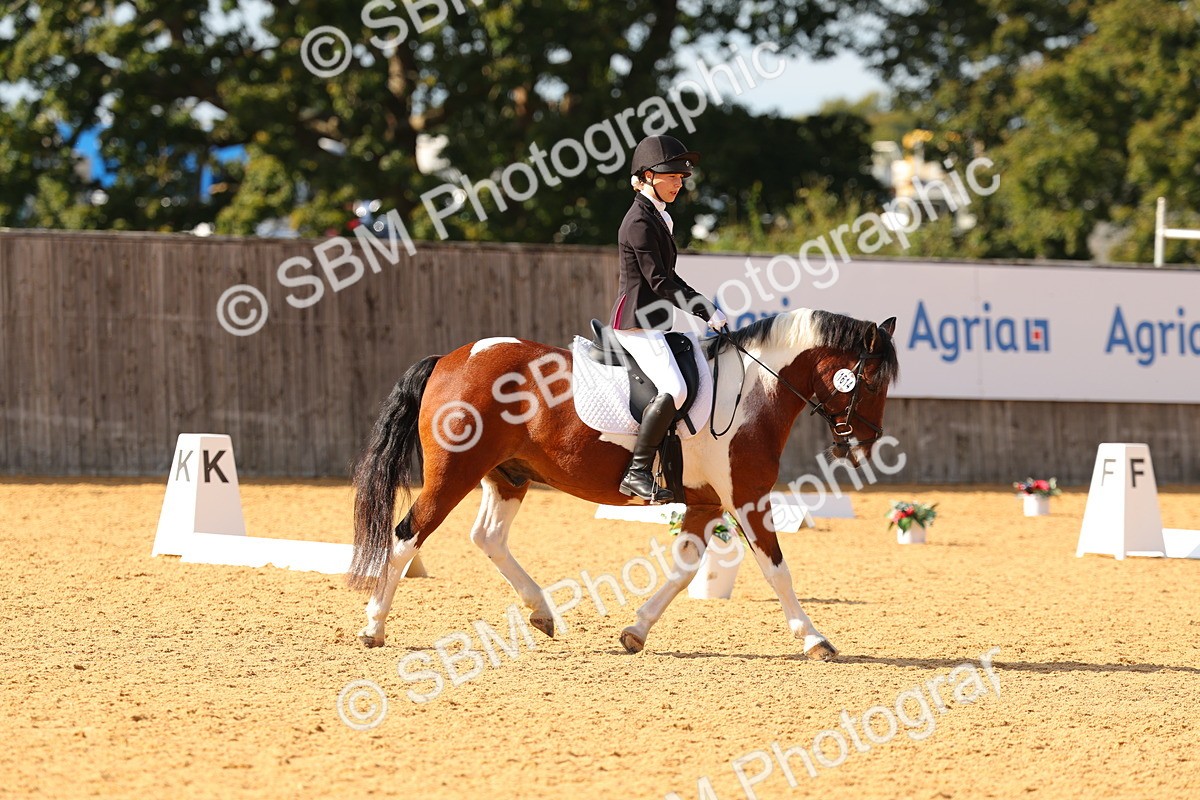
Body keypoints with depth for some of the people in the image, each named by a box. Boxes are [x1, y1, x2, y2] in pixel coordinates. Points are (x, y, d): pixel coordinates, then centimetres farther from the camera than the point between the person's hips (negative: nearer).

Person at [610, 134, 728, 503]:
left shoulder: (658, 219, 17)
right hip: (637, 322, -11)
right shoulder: (640, 222, -15)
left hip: (653, 323, 11)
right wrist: (707, 311, -18)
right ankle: (637, 472, -24)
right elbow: (659, 282, -19)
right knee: (674, 390, -25)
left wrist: (703, 306, 14)